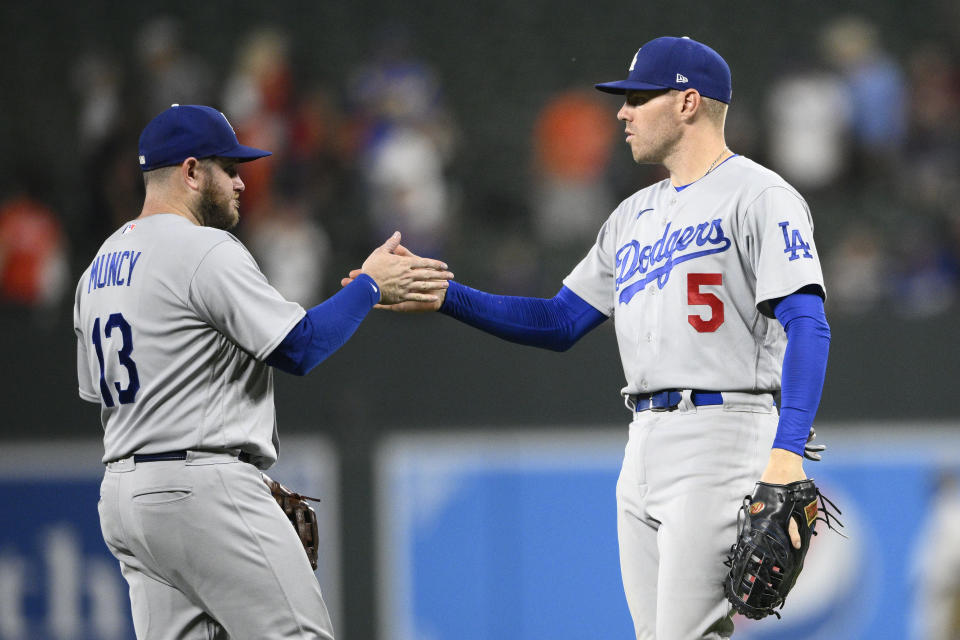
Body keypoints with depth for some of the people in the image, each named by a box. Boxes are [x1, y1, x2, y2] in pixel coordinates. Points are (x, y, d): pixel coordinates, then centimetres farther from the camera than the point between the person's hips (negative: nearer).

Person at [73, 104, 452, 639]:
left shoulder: (101, 266, 17)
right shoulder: (206, 252, -11)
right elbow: (301, 347, -13)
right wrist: (371, 286, 1)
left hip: (123, 495, 9)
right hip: (203, 493, -9)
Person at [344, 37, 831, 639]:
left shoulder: (759, 197, -6)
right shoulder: (635, 215, 21)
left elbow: (808, 325, -17)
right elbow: (562, 322, 22)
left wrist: (788, 452, -29)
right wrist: (444, 297, 9)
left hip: (722, 439, -9)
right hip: (644, 448, 9)